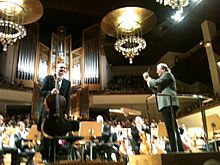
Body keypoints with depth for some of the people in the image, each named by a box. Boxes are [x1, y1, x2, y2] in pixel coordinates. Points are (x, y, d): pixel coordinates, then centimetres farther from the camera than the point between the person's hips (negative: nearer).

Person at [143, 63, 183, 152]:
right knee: (171, 128, 6)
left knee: (171, 127, -16)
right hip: (166, 105, 10)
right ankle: (175, 149, 7)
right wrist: (148, 80, 23)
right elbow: (155, 89, 29)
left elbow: (157, 82, -12)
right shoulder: (164, 77, 31)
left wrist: (149, 79, 7)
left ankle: (179, 149, -18)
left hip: (168, 104, -10)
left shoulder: (167, 74, 3)